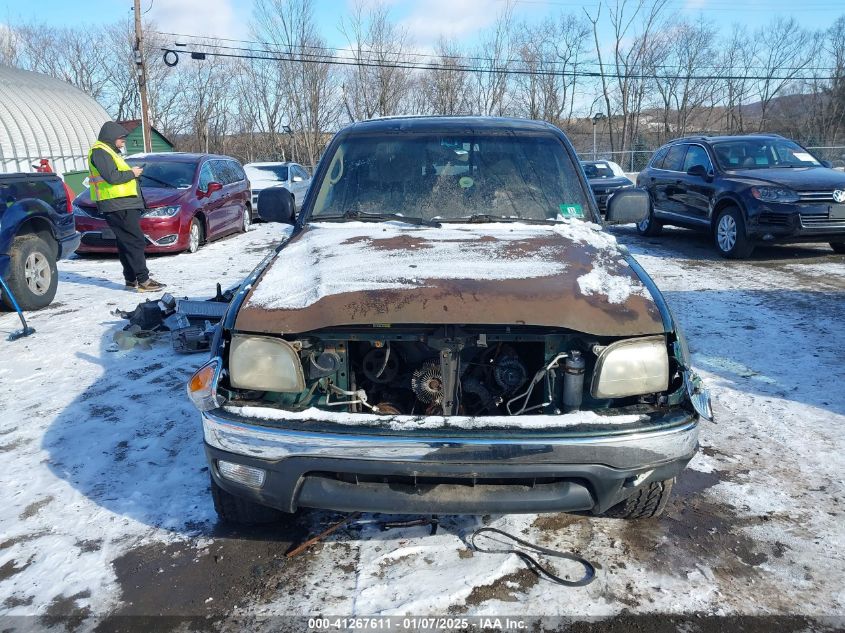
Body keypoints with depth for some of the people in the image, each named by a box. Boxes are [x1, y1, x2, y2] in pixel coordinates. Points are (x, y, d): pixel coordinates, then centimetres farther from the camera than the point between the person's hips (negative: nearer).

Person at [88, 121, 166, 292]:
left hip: (123, 205, 11)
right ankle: (143, 280, -16)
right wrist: (132, 173, -8)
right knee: (135, 241, -14)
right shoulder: (100, 152, -8)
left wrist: (132, 173, 12)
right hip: (118, 206, -11)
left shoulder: (108, 152, 25)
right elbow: (112, 177, -20)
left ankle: (131, 279, 16)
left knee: (126, 244, 12)